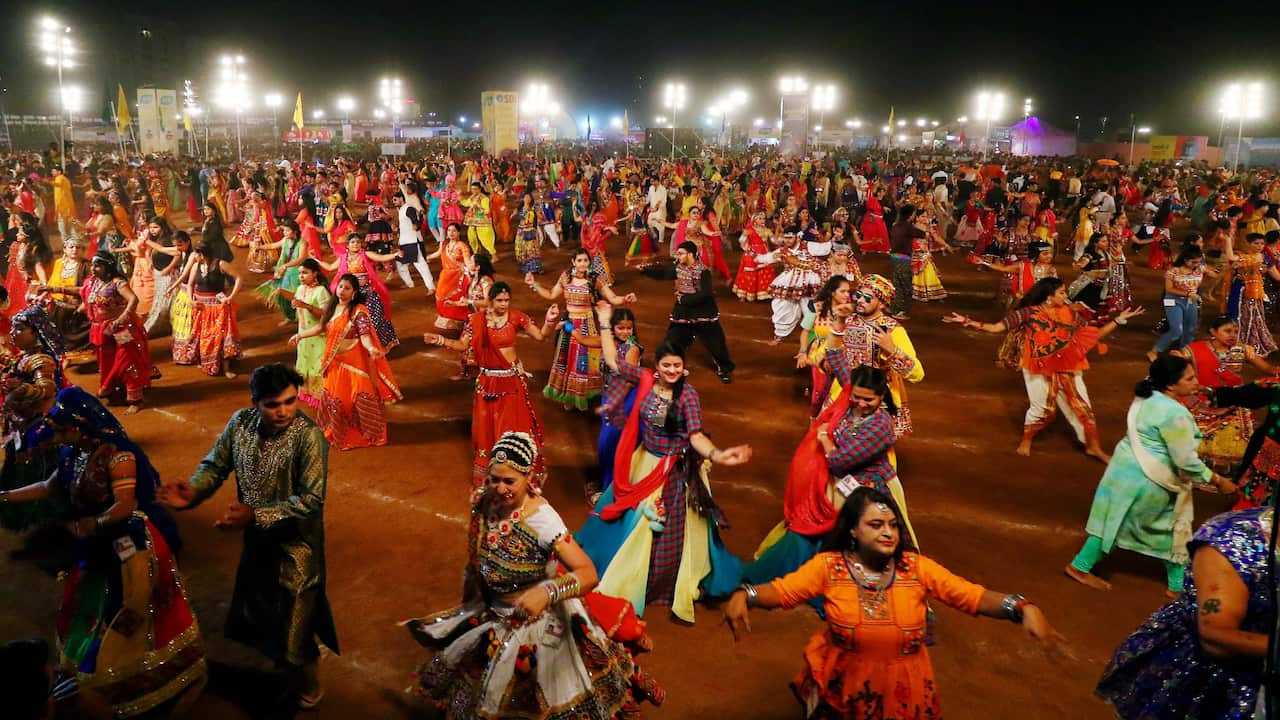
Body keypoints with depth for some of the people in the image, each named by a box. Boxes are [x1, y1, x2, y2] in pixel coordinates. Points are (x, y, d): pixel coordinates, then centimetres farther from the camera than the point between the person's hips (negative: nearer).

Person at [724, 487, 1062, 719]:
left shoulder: (917, 567, -10)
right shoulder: (828, 566, -13)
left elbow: (973, 596, -15)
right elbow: (781, 590, -19)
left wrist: (1023, 608, -32)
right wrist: (742, 597, -39)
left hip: (902, 688, 2)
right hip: (842, 683, -1)